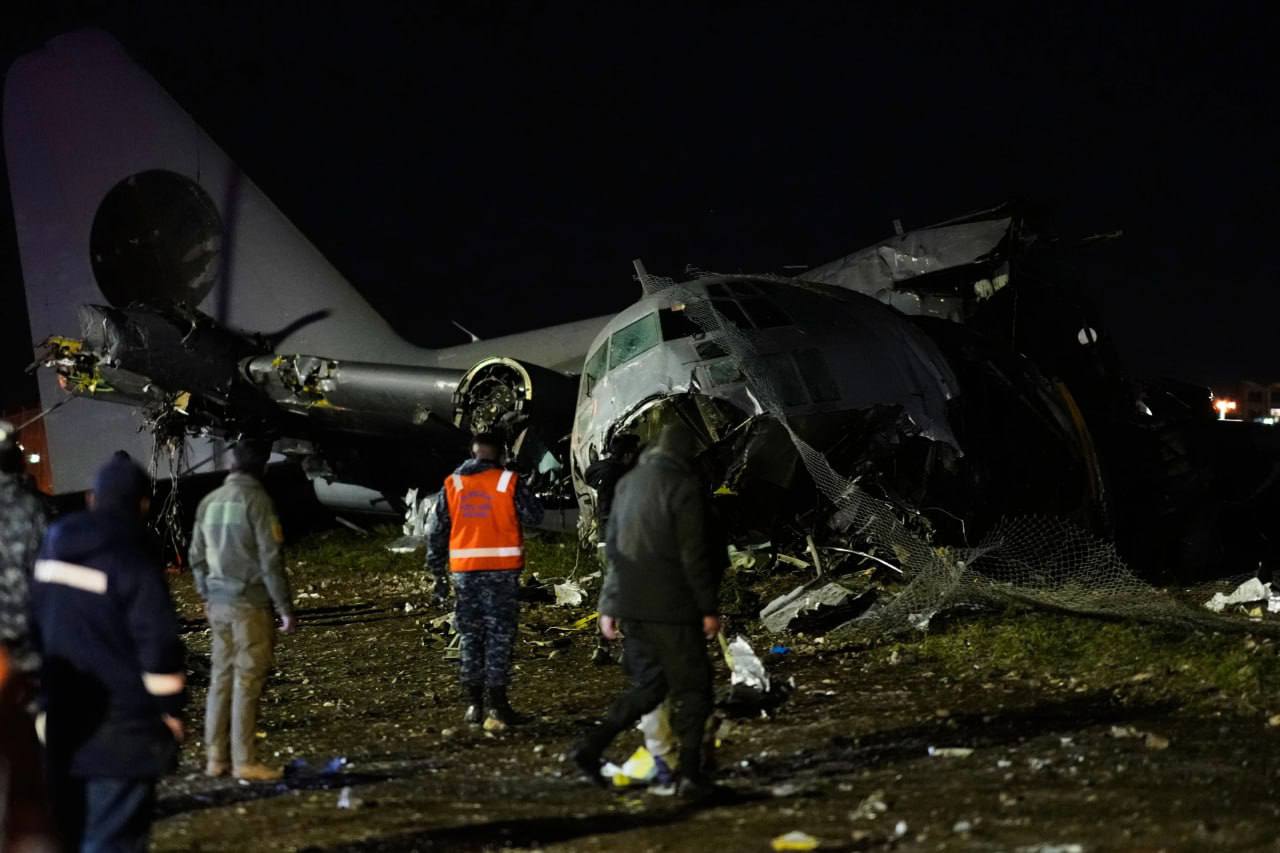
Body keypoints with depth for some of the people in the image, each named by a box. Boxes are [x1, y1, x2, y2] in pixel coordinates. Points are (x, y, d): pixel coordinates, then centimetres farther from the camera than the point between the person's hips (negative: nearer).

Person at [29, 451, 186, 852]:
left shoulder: (51, 551, 7)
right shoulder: (133, 563, -16)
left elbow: (34, 624, 16)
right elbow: (159, 643, -17)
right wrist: (170, 709, -4)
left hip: (60, 717, 7)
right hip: (122, 725, -7)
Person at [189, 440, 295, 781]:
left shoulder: (209, 502, 10)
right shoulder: (256, 500, -11)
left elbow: (196, 557, 15)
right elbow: (270, 559, -13)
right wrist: (285, 606, -8)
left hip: (218, 602, 7)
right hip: (250, 603, -7)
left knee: (221, 679, 11)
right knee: (247, 680, -4)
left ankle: (216, 757, 14)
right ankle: (244, 761, -4)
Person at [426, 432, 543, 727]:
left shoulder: (452, 485, 6)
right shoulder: (509, 482, -4)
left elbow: (436, 531, 8)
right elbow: (534, 516, 1)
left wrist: (438, 572, 14)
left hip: (464, 570, 3)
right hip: (502, 569, -3)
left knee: (471, 636, 11)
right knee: (500, 636, 1)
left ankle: (473, 705, 10)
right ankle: (496, 704, -2)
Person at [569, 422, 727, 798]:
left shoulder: (628, 483, 12)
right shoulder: (684, 486, -11)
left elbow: (613, 545, 16)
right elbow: (693, 555, -14)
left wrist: (609, 605, 20)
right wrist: (709, 608, -9)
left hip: (629, 604, 7)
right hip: (671, 606, -7)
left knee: (649, 682, 17)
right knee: (692, 687, 4)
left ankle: (592, 745, 4)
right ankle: (691, 773, 2)